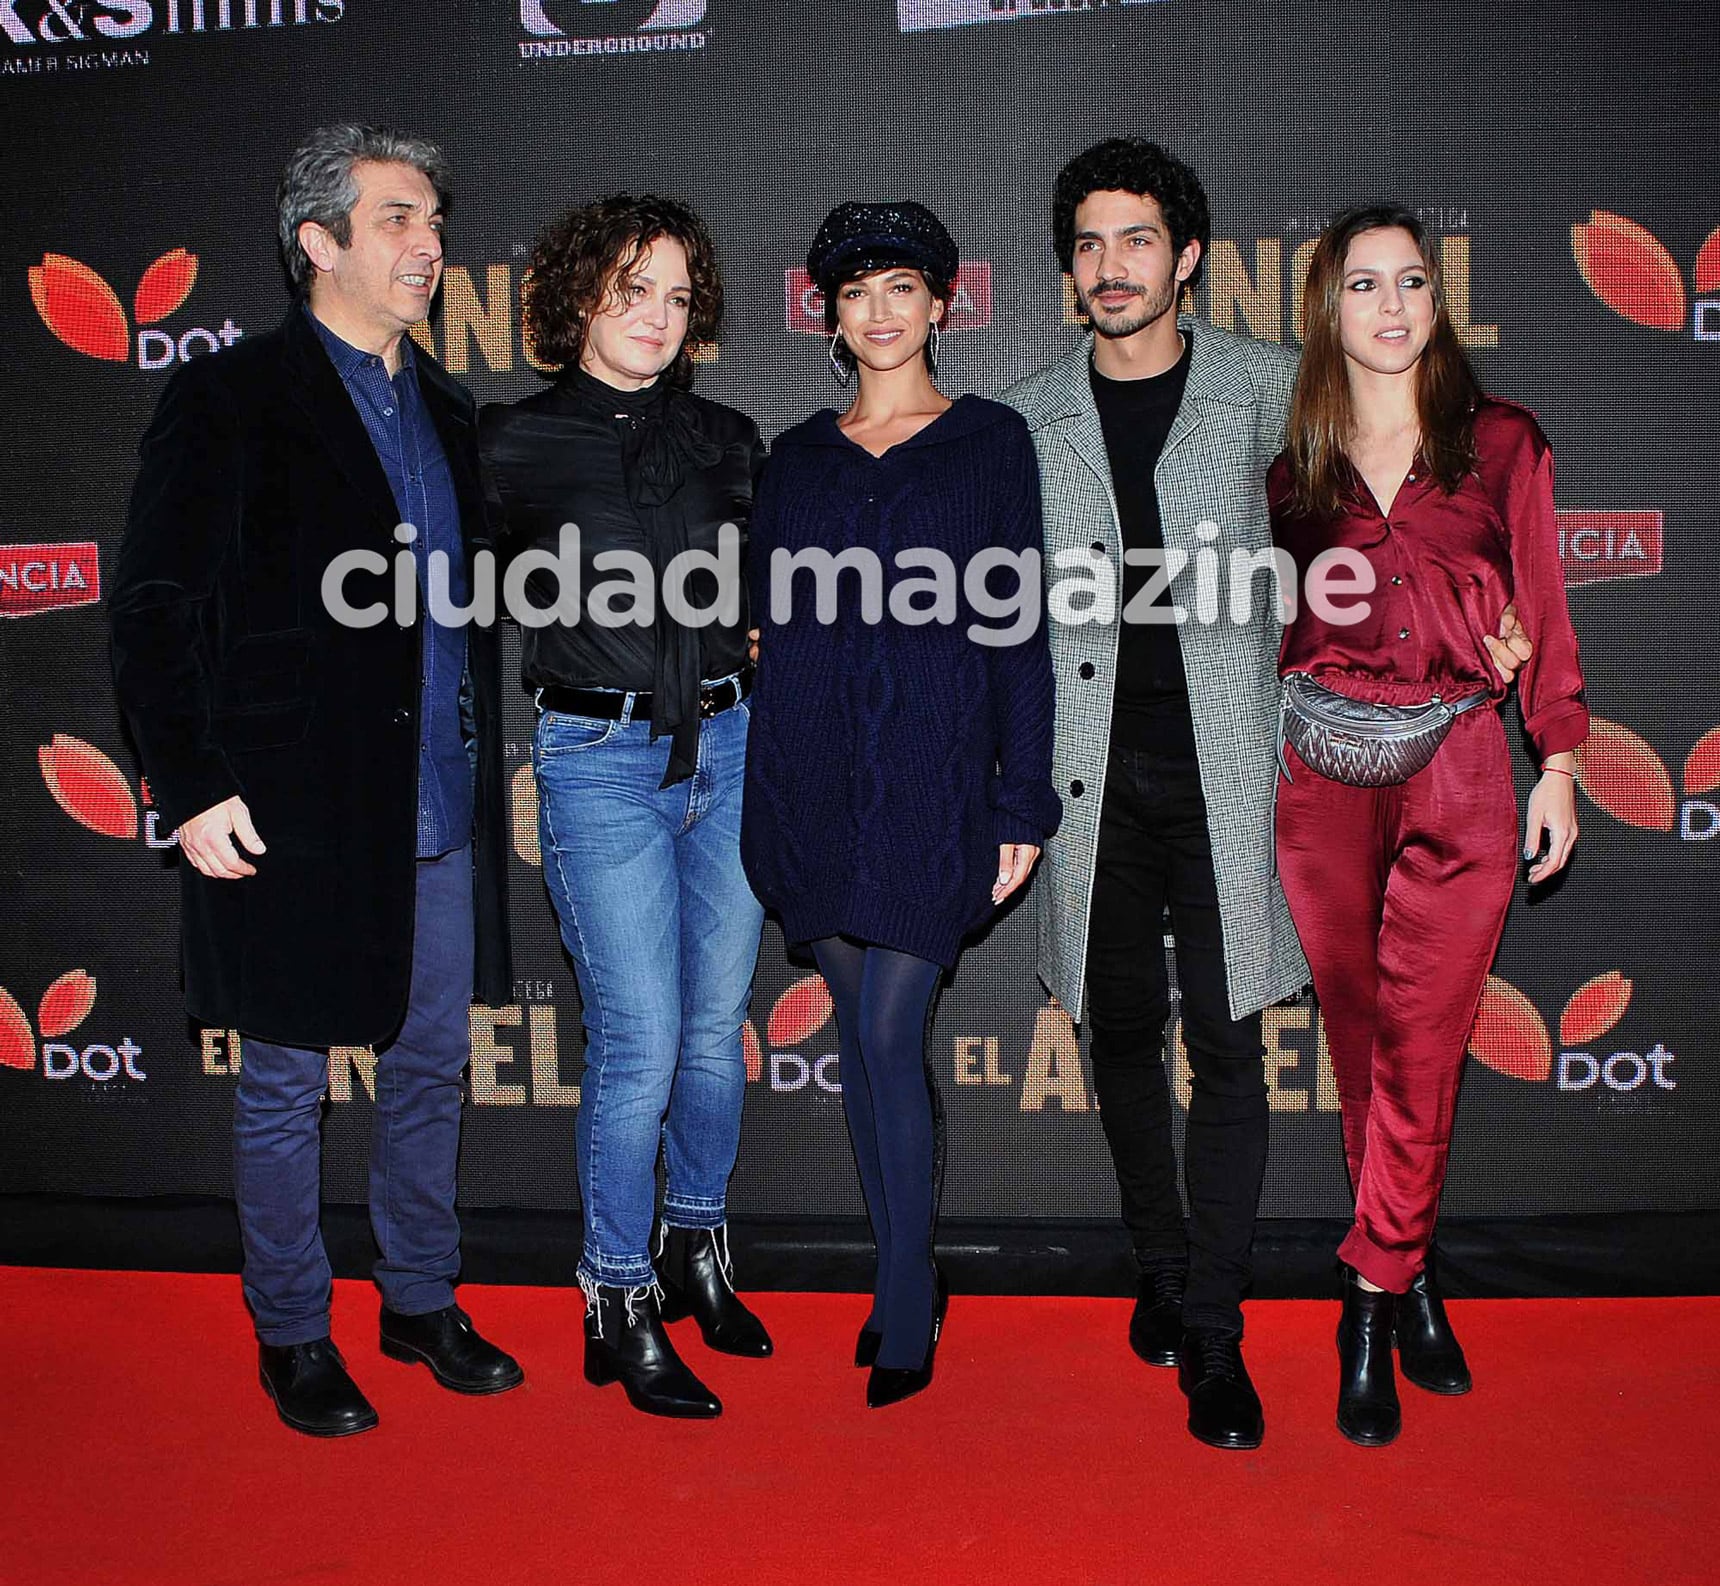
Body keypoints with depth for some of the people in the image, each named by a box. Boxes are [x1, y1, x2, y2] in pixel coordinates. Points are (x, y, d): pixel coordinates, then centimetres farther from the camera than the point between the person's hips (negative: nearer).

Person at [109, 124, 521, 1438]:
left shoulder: (441, 407, 13)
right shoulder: (229, 402, -6)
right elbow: (152, 612, -8)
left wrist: (486, 764, 13)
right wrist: (192, 787, -12)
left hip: (441, 814, 6)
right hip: (295, 819, -6)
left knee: (431, 1069, 15)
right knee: (285, 1086, 8)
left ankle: (422, 1301, 32)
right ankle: (294, 1338, 25)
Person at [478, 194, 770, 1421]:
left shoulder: (727, 438, 10)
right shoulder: (517, 445, 0)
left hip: (729, 745, 4)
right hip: (600, 761, -4)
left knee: (719, 1026, 12)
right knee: (640, 1046, -5)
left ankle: (698, 1251, 32)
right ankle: (620, 1301, 14)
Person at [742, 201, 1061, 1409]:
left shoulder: (992, 440, 5)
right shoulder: (798, 457, 14)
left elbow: (1021, 629, 1)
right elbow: (775, 629, 14)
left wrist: (1024, 800, -4)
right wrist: (767, 798, 8)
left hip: (935, 777, -3)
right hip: (816, 778, 4)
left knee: (891, 1038, -8)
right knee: (865, 1039, 9)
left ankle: (907, 1317, 7)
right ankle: (909, 1279, 25)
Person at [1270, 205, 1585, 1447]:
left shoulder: (1501, 442, 8)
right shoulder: (1291, 457, 9)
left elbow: (1542, 609, 8)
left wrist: (1560, 762, 4)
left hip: (1458, 765, -1)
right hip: (1322, 770, 1)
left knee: (1422, 1043, -3)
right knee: (1363, 1043, 6)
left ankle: (1372, 1300, 10)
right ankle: (1412, 1283, 21)